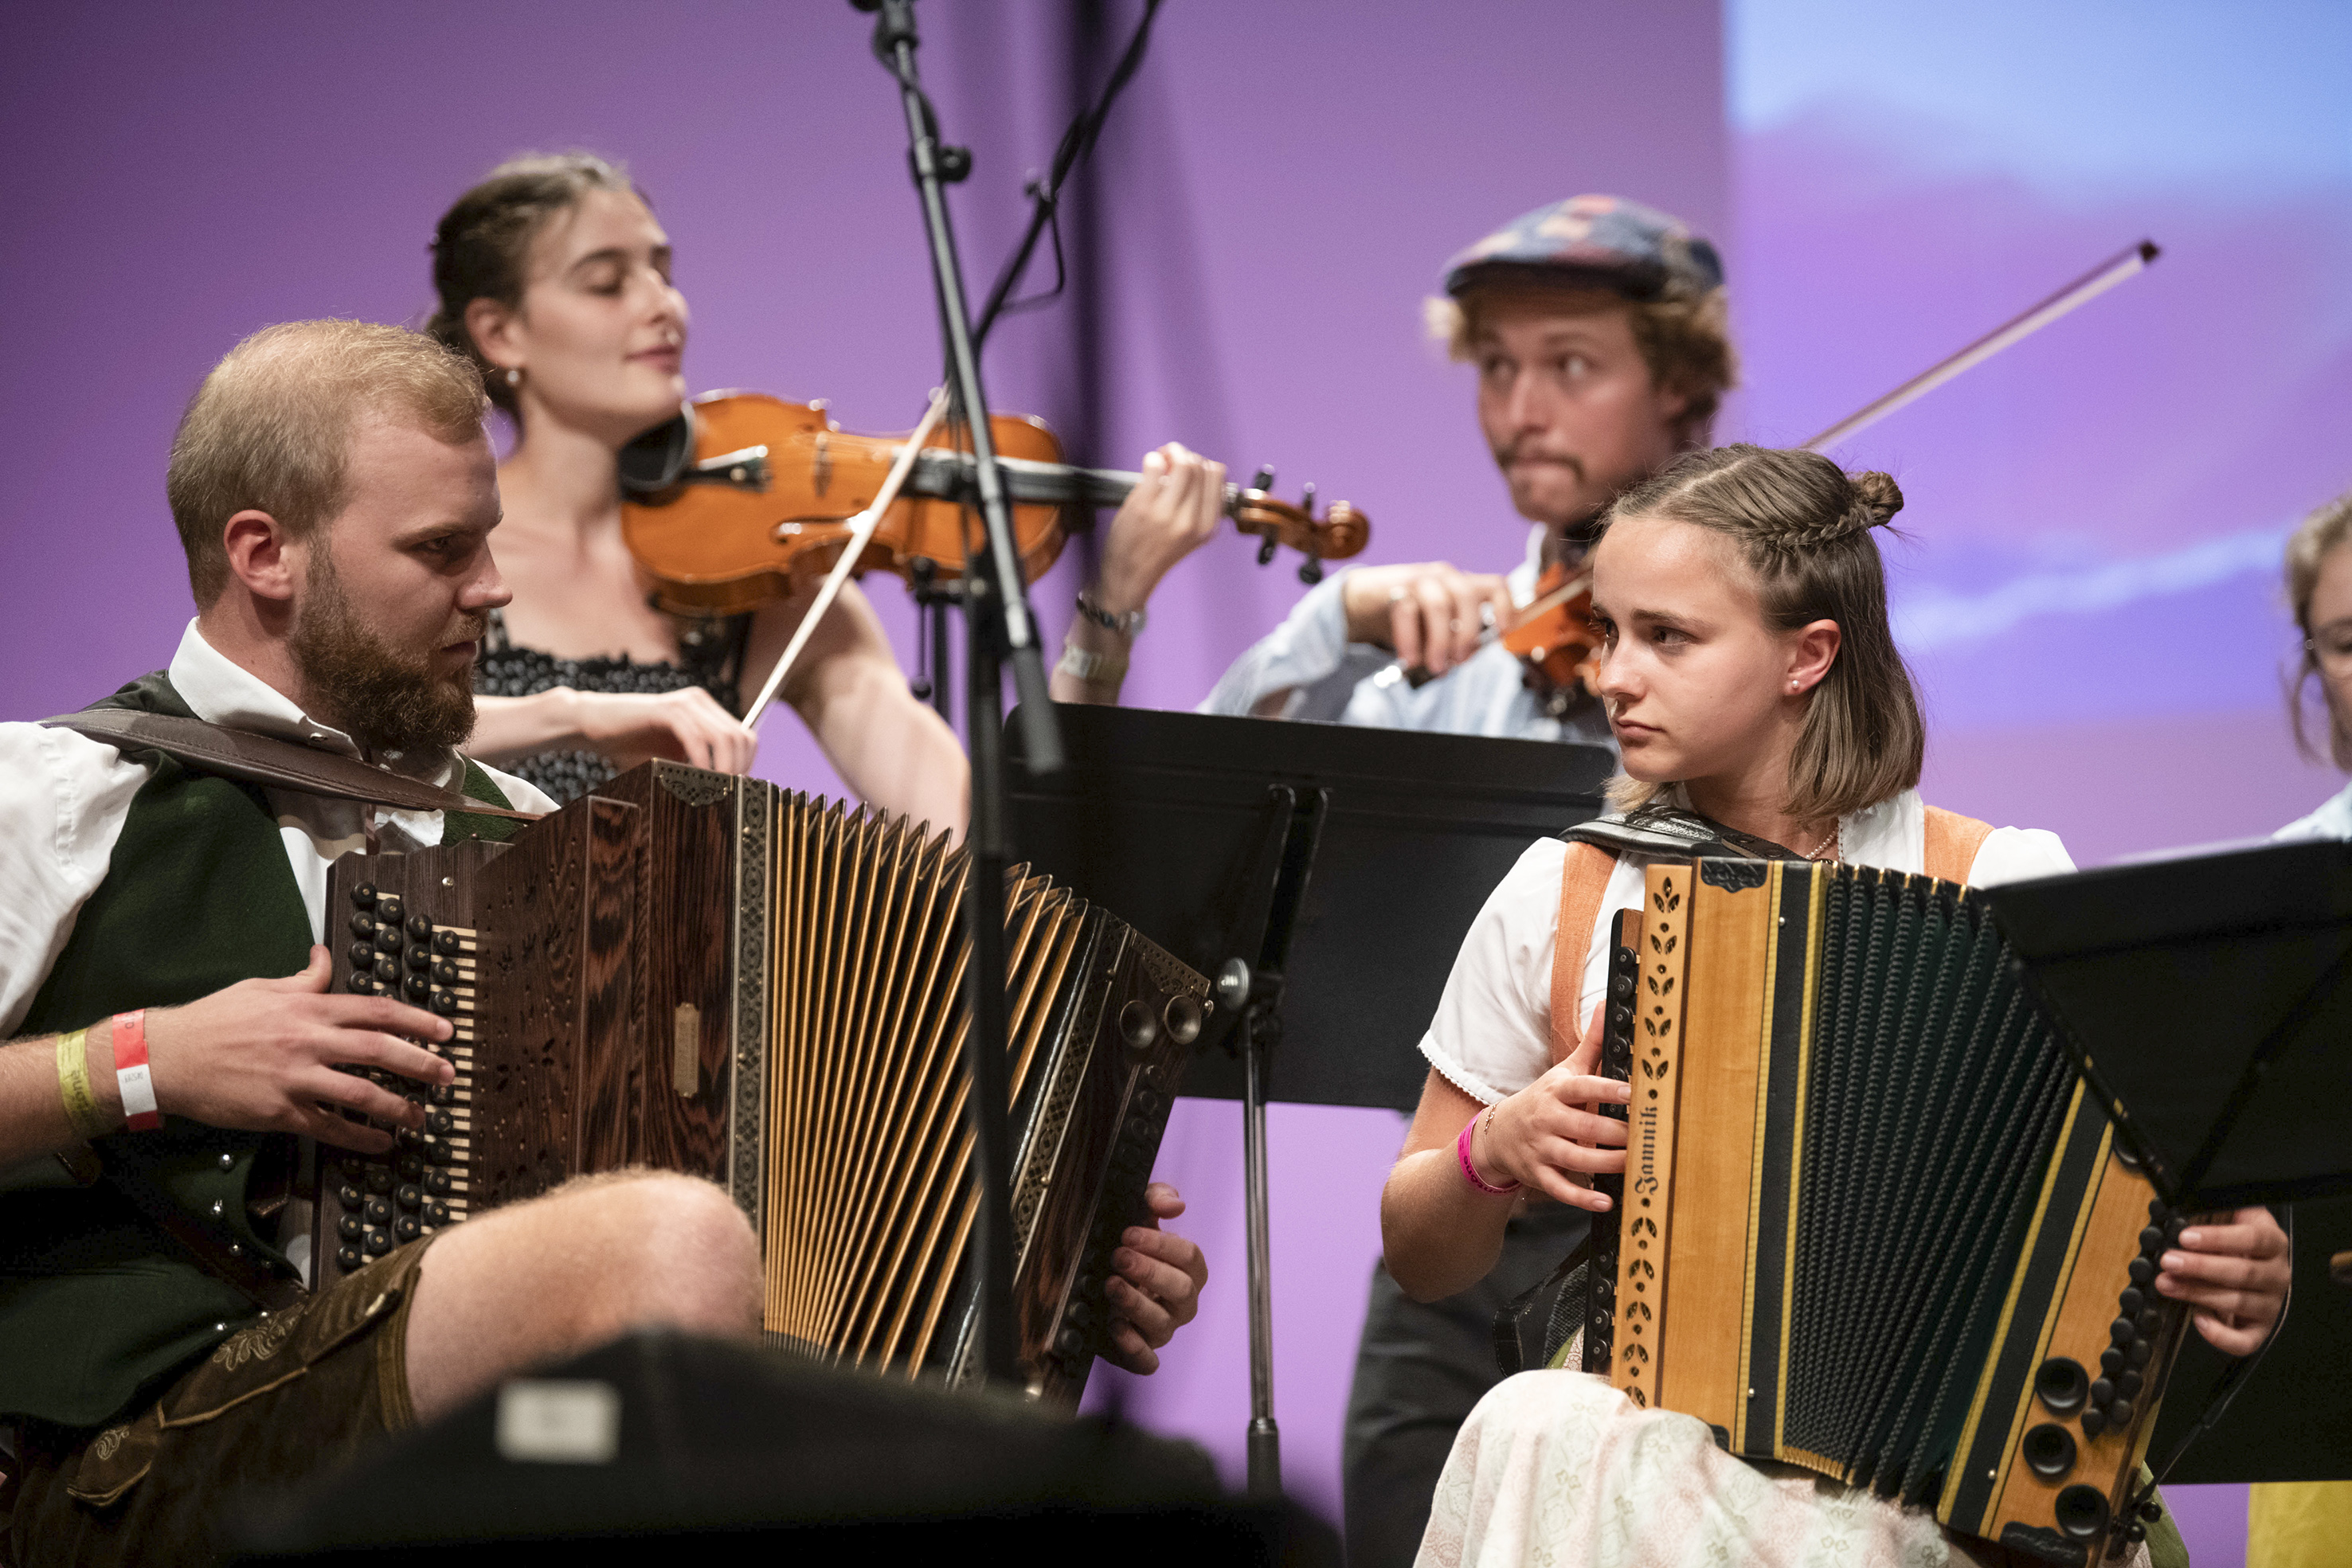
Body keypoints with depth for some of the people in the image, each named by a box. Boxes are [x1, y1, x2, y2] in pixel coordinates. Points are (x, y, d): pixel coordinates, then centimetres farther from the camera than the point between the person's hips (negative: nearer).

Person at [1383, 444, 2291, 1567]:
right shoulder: (1560, 898, 9)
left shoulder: (2004, 889, 1)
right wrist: (1496, 1148, -4)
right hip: (1637, 1422, 3)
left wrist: (2238, 1276, -17)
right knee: (1536, 1430, -32)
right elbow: (1419, 1254, 18)